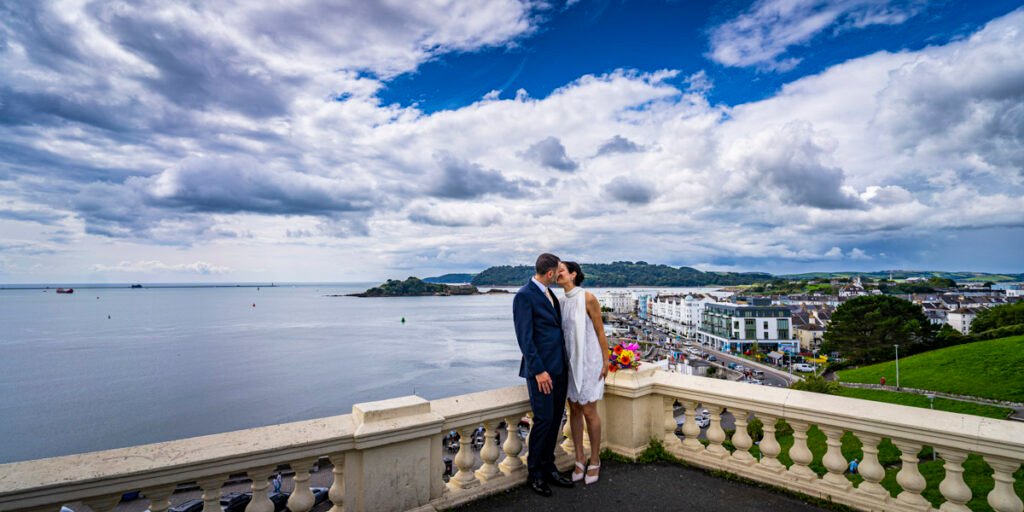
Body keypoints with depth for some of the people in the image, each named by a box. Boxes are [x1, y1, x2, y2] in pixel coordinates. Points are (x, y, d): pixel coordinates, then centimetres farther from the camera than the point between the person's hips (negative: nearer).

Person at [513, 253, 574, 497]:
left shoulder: (550, 294, 13)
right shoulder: (524, 296, -13)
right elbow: (525, 337, -16)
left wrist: (565, 363, 16)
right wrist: (538, 370, -17)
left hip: (560, 367, 8)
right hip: (541, 369, -8)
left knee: (555, 419, 13)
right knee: (544, 419, -1)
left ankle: (548, 467, 28)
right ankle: (534, 473, 18)